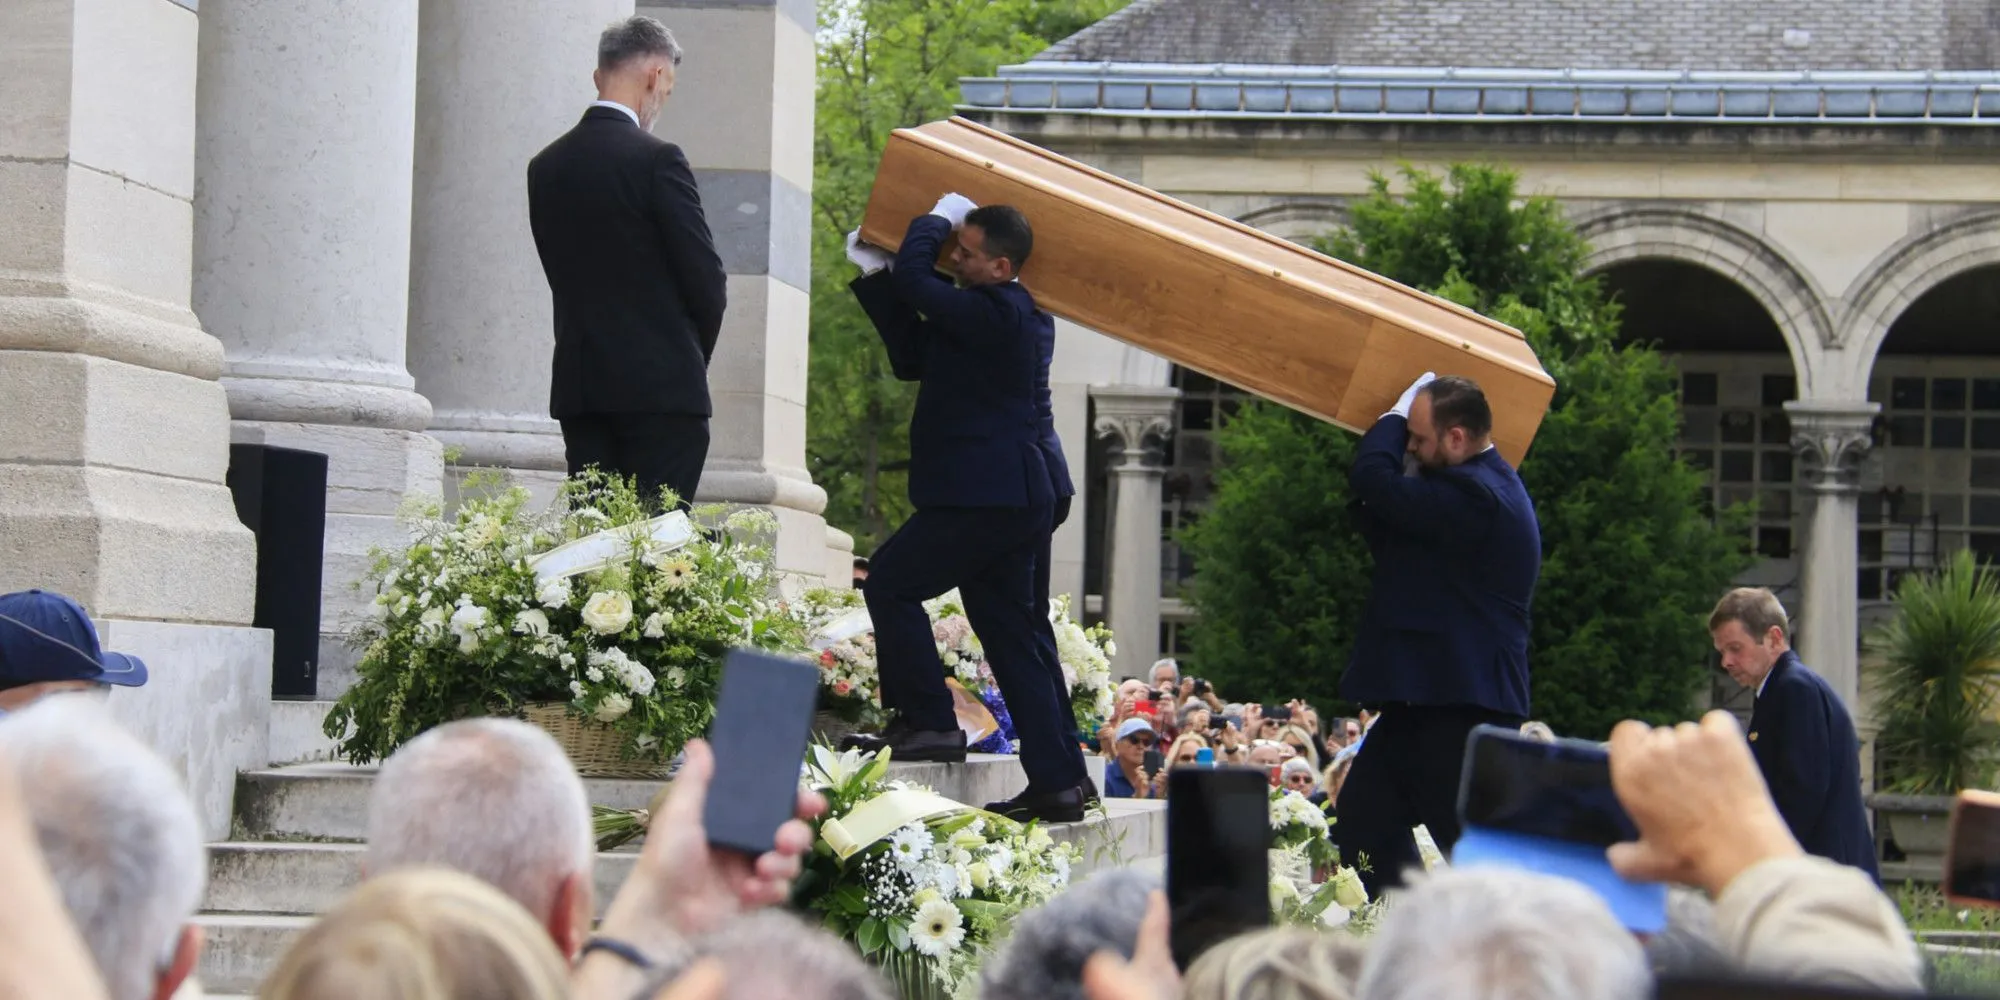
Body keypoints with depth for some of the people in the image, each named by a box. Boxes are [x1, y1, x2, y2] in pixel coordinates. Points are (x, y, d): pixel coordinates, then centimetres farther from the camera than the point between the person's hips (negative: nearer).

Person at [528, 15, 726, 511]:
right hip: (660, 385, -6)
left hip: (578, 386, 6)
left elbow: (563, 274, 11)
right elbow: (705, 277, -9)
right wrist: (695, 354, 8)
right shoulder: (657, 160, -11)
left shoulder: (545, 166, 8)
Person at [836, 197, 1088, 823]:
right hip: (1012, 497, 10)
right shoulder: (1021, 318, 18)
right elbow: (912, 356, 23)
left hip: (983, 500, -10)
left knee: (889, 580, -4)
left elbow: (914, 279, -17)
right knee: (1013, 637, 10)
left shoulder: (995, 313, -15)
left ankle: (928, 723, -4)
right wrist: (873, 274, 21)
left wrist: (936, 220, 1)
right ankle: (1058, 782, 9)